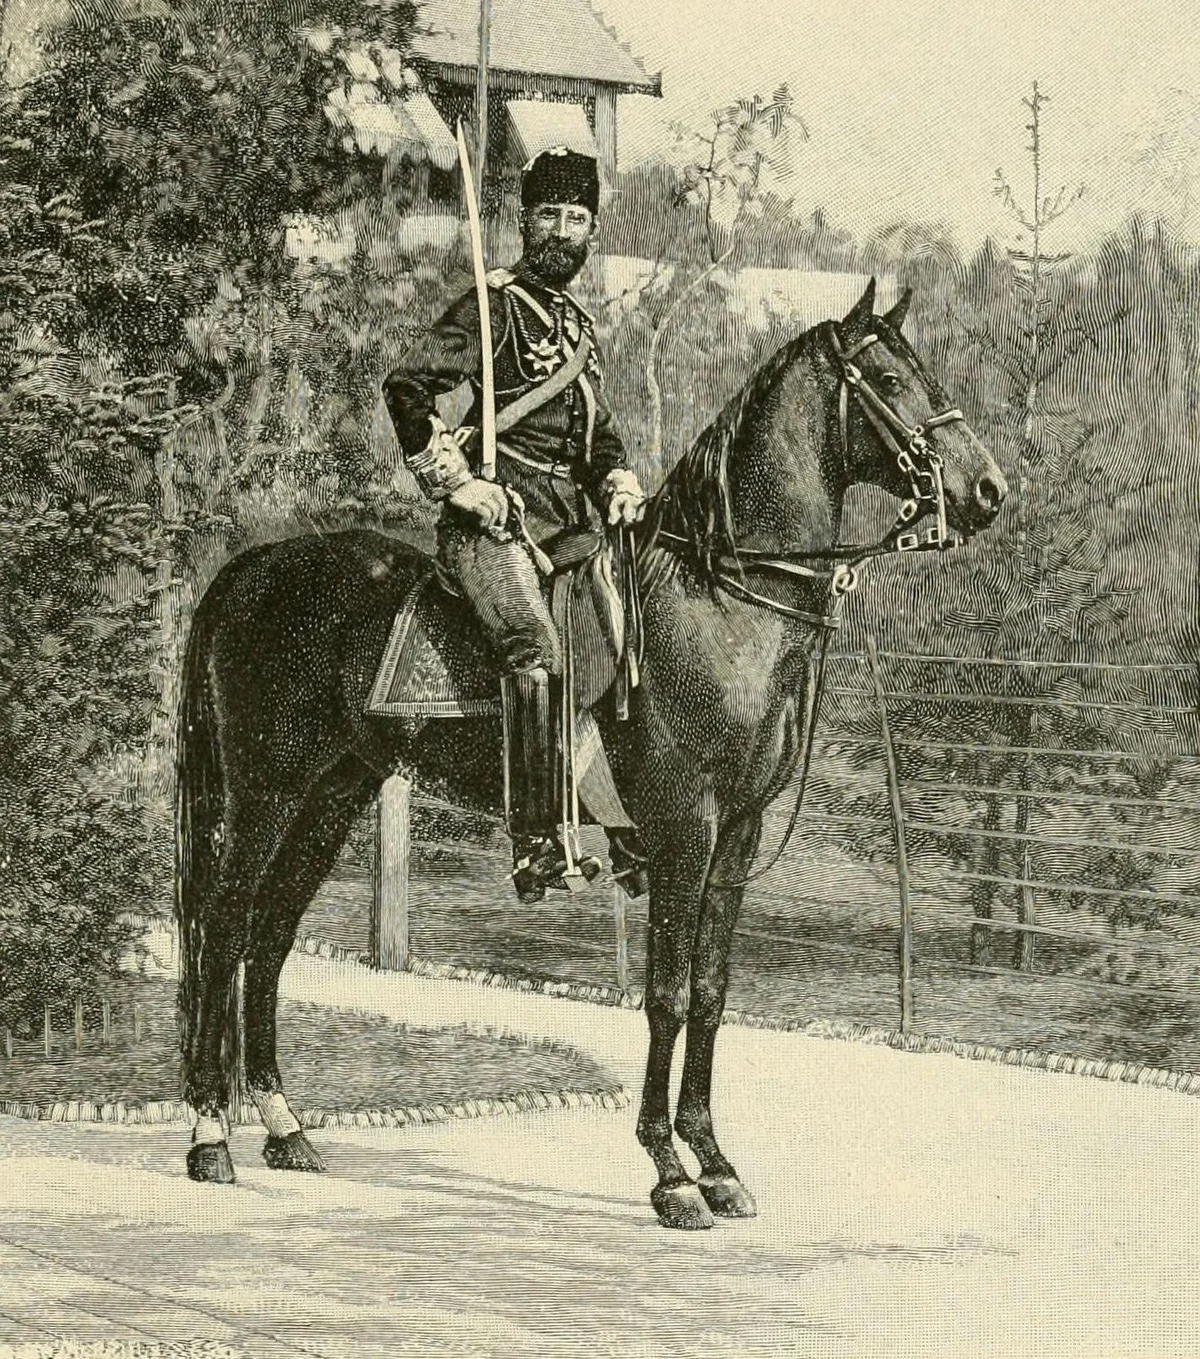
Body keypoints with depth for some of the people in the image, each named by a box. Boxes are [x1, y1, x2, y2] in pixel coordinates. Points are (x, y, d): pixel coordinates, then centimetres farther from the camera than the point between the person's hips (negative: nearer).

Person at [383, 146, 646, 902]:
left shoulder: (580, 326, 24)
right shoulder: (495, 306, 0)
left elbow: (600, 433, 30)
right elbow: (408, 390, -9)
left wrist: (621, 484, 8)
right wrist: (458, 484, -13)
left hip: (573, 512, 8)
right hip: (497, 511, -8)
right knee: (537, 649, -27)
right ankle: (536, 845, -30)